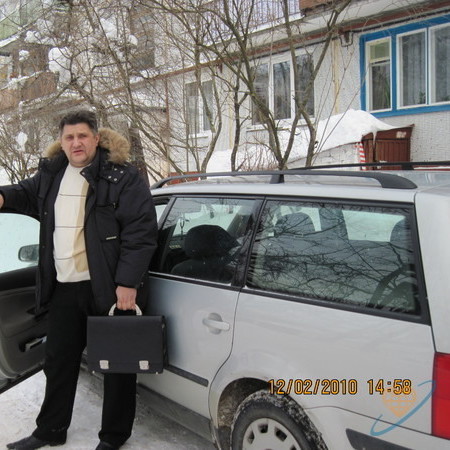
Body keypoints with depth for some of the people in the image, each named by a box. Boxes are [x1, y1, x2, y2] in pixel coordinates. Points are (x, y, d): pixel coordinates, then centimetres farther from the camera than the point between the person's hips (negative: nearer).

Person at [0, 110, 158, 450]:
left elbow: (141, 230, -15)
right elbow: (27, 195, 31)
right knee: (59, 361, 19)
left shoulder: (121, 176, -11)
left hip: (110, 289, -6)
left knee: (117, 364, 7)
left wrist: (127, 283, -19)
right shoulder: (51, 174, 9)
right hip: (63, 288, 6)